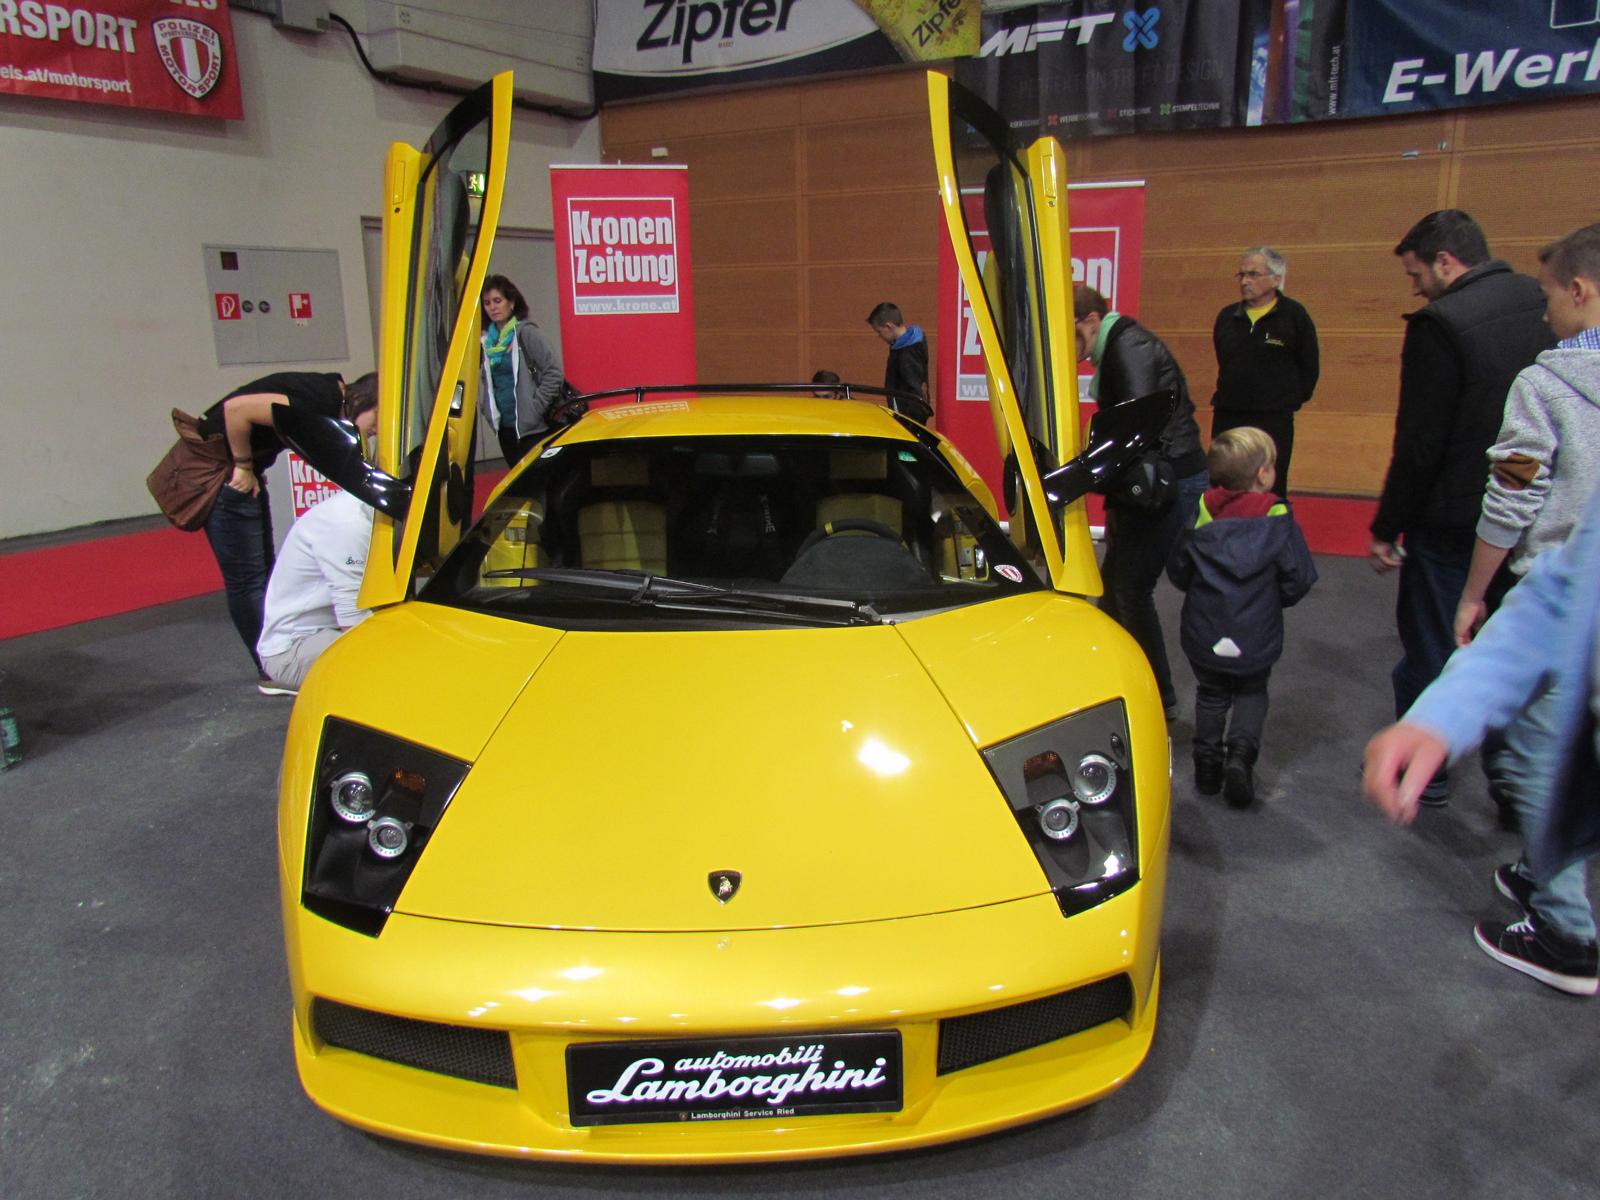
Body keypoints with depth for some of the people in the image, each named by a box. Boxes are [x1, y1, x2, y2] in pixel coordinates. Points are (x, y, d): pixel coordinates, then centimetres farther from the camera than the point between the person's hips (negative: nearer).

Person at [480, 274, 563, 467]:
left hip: (532, 428, -6)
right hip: (504, 427, 6)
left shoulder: (525, 332, -8)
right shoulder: (486, 339, 8)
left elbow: (553, 372, -13)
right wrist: (485, 405, 5)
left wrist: (535, 409, -14)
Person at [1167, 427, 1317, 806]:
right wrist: (1271, 599, 11)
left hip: (1204, 636, 1)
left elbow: (1177, 572, -2)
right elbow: (1298, 579, -9)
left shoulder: (1202, 515, -8)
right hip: (1256, 639, -1)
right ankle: (1241, 754, -1)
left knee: (1211, 694, 22)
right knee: (1252, 694, 20)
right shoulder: (1278, 520, -13)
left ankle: (1208, 761, 18)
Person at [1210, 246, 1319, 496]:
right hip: (1226, 419, 4)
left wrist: (1291, 400, 2)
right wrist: (1227, 398, 14)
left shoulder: (1294, 315, -3)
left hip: (1273, 421, -4)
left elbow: (1309, 367, 2)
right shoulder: (1227, 316, 8)